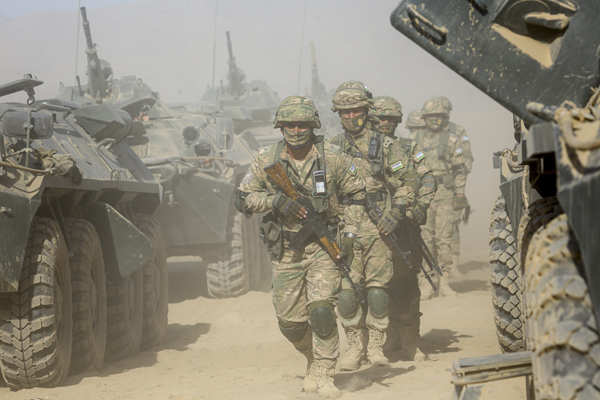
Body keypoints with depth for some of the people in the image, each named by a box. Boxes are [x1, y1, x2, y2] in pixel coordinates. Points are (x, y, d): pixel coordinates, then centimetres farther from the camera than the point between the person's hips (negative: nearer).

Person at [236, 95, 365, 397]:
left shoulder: (332, 159, -4)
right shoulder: (267, 161, -1)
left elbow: (356, 195, 5)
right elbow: (243, 199, -2)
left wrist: (348, 234, -4)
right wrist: (277, 201, -18)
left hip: (323, 247, -2)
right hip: (286, 252, 2)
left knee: (321, 311, -17)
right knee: (290, 322, 4)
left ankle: (322, 375, -5)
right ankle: (315, 359, 32)